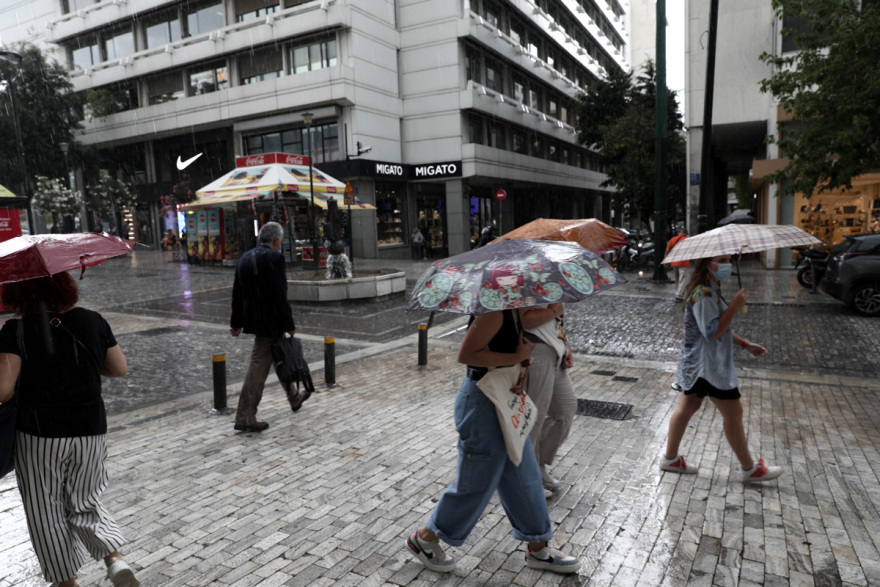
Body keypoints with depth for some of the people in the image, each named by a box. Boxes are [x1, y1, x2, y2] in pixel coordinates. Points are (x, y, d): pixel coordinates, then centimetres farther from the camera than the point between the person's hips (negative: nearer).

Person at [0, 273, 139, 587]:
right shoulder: (92, 321, -3)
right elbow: (120, 369, 6)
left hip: (40, 436, -3)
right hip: (91, 431, 3)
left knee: (47, 513, 17)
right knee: (85, 504, 21)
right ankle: (116, 560, 4)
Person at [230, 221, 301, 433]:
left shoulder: (245, 257, 8)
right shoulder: (275, 257, -16)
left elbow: (237, 293, 12)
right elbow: (279, 294, -20)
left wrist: (236, 322, 19)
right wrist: (289, 324, -14)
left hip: (253, 318, 9)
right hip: (269, 321, -9)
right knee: (258, 367, -3)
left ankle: (294, 398, 39)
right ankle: (244, 418, 4)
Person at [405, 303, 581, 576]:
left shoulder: (513, 309, 5)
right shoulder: (494, 310, -24)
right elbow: (466, 354, -27)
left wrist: (521, 371, -8)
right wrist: (518, 357, -22)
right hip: (482, 403, -10)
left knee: (522, 476, 18)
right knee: (476, 482, 5)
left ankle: (538, 550, 34)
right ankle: (424, 539, 26)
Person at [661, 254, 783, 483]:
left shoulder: (711, 291, 12)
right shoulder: (704, 295, -22)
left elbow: (722, 329, 21)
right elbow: (712, 332, -27)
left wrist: (745, 345, 17)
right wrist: (734, 306, -23)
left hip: (695, 363, 10)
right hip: (708, 365, -10)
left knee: (687, 407, 15)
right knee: (733, 413, 3)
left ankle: (670, 458, 24)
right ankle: (749, 469, 19)